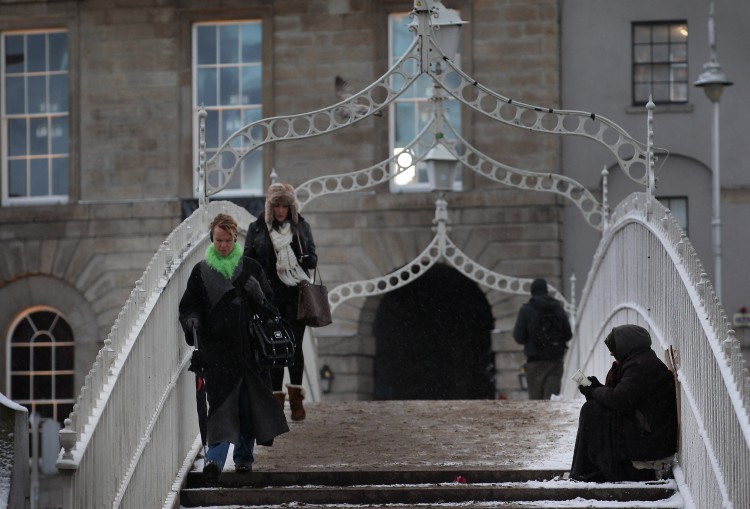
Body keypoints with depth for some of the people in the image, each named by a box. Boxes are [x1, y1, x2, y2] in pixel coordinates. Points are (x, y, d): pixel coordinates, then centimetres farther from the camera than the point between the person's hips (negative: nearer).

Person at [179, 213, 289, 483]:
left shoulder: (250, 268, 8)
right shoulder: (201, 271, 6)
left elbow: (269, 306, 10)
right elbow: (188, 307, 9)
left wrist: (257, 295, -11)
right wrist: (192, 321, -13)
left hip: (248, 347, 2)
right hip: (216, 348, -2)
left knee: (247, 404, 6)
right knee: (221, 403, -13)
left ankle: (244, 456, 19)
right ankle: (215, 458, -20)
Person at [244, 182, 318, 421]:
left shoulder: (300, 226, 8)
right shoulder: (257, 228, 3)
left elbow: (312, 256, 15)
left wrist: (309, 260, -8)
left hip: (295, 295, 0)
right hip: (270, 297, 0)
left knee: (295, 345, -6)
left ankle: (296, 397, 2)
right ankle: (276, 396, 9)